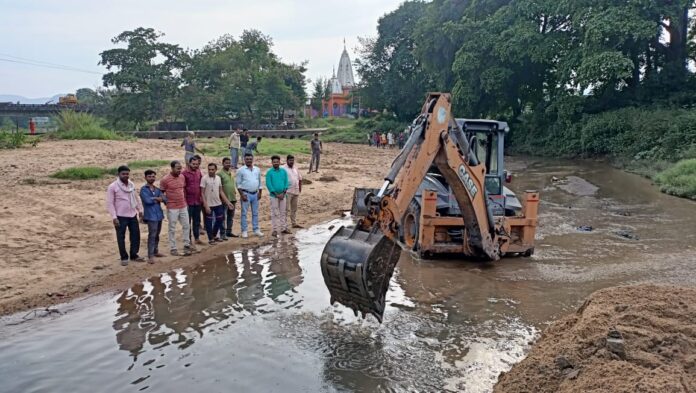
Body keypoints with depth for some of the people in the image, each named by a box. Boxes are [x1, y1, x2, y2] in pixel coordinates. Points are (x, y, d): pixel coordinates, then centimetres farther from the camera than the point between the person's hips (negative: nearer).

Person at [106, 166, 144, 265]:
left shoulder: (132, 185, 6)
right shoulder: (113, 187, -12)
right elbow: (110, 203, -12)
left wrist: (140, 210, 16)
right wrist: (114, 217, -17)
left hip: (133, 215, 6)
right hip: (121, 217, -6)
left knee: (136, 235, 11)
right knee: (121, 238, 4)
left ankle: (134, 255, 25)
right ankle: (124, 258, 16)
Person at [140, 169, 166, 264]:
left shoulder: (157, 189, 14)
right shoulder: (143, 189, -4)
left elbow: (164, 198, 3)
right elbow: (148, 200, -19)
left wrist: (155, 198, -13)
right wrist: (158, 199, -4)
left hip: (159, 214, 6)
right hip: (151, 215, -6)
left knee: (157, 235, 15)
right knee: (152, 235, -9)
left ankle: (155, 251, 29)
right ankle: (150, 256, -7)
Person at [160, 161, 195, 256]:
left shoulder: (182, 177, 3)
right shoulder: (165, 180, -15)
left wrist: (185, 201, 13)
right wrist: (167, 201, -10)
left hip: (183, 207, 6)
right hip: (172, 208, -6)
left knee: (186, 226, 13)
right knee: (172, 229, 4)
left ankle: (187, 245, 28)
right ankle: (173, 249, 14)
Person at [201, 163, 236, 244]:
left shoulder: (218, 178, 4)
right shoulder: (204, 179, -12)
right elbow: (202, 193, -12)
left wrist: (227, 202, 7)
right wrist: (206, 205, -18)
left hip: (218, 204, 6)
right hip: (209, 205, -6)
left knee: (220, 220, 13)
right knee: (209, 222, 4)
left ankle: (214, 236, 31)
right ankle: (211, 239, 16)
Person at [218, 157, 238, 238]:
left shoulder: (231, 174, 15)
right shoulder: (220, 174, -9)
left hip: (232, 199, 7)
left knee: (231, 217, 13)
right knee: (223, 217, -2)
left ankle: (229, 232, 23)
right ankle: (223, 234, 3)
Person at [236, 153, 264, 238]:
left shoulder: (257, 169, 9)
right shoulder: (241, 170, -4)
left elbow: (260, 182, 14)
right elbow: (238, 184, -6)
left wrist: (260, 193, 6)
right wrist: (242, 195, -13)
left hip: (255, 194, 4)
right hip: (246, 194, -4)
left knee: (255, 213, 9)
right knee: (244, 213, -1)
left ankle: (256, 230, 16)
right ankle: (244, 231, 3)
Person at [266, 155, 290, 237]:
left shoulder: (284, 171, 6)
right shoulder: (269, 172, -3)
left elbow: (286, 183, 4)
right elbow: (268, 184, -8)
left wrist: (283, 193, -8)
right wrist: (276, 194, -12)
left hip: (283, 195, 3)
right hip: (274, 195, -3)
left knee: (283, 212, 9)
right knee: (275, 213, 0)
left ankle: (284, 228, 17)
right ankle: (275, 230, 4)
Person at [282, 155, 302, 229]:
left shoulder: (295, 168, 13)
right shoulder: (283, 169, -9)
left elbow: (300, 178, 20)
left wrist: (300, 188, 13)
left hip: (296, 191, 7)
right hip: (288, 192, -7)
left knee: (294, 208, 15)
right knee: (286, 209, -6)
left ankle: (294, 223, 25)